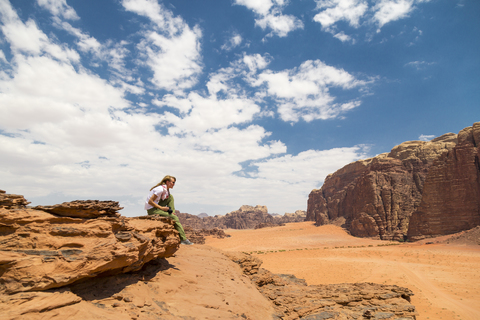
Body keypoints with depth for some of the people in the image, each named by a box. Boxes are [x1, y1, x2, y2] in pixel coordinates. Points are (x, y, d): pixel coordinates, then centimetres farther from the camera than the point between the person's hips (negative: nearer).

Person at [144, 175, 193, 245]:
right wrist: (161, 208, -20)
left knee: (170, 197, 1)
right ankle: (183, 239, -10)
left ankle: (172, 213, -5)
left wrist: (169, 209, -1)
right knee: (175, 218, -13)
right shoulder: (161, 189, -19)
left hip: (156, 207, 9)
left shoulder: (166, 190, 8)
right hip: (151, 210, -9)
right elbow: (150, 201, -22)